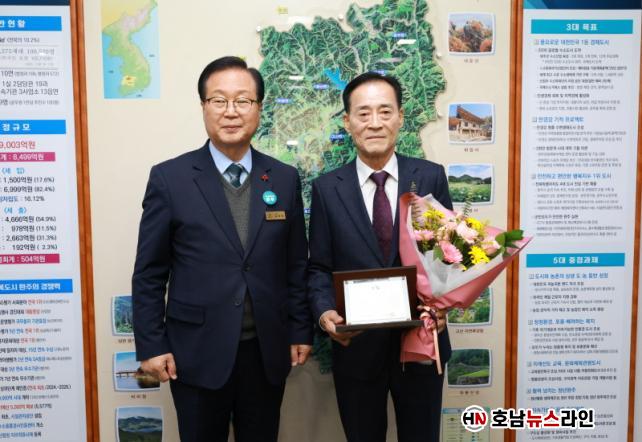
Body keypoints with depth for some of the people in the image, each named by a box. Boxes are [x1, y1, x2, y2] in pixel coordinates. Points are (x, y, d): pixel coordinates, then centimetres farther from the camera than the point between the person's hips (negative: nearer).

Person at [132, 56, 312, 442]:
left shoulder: (285, 179, 2)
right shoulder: (169, 178, -4)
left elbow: (297, 265, 5)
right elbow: (149, 273, -2)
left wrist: (301, 332, 5)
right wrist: (151, 345, -5)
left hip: (267, 350, 2)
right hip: (197, 351, -2)